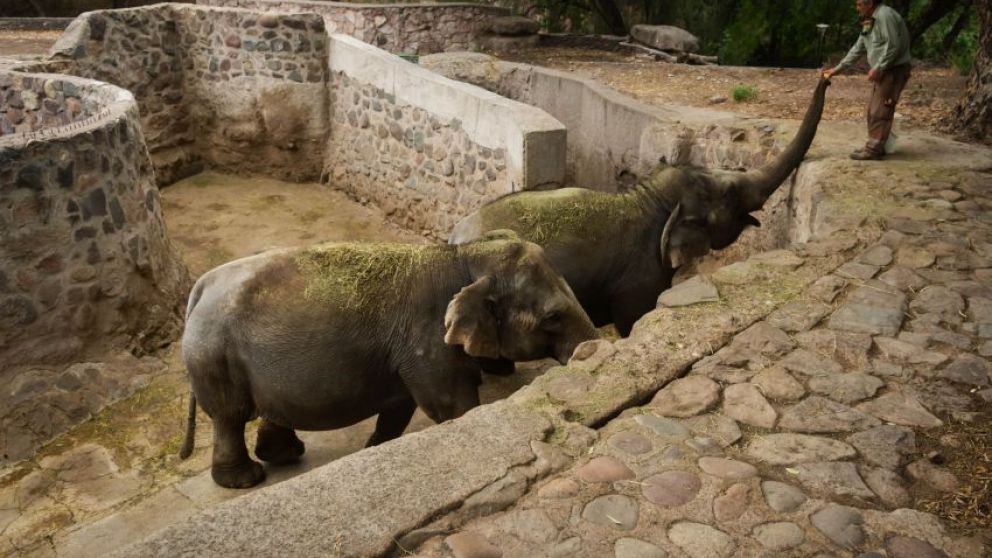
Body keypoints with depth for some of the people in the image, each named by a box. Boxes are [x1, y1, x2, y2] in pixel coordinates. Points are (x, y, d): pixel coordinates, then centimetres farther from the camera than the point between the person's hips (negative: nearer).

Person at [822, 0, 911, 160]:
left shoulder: (885, 15, -16)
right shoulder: (869, 22, 15)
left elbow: (894, 45, -22)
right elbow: (857, 49, 20)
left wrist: (878, 67, -22)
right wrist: (837, 69, 17)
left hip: (894, 70, -10)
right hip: (883, 71, 10)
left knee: (880, 111, -10)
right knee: (873, 111, 12)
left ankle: (874, 150, -7)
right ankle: (874, 146, 19)